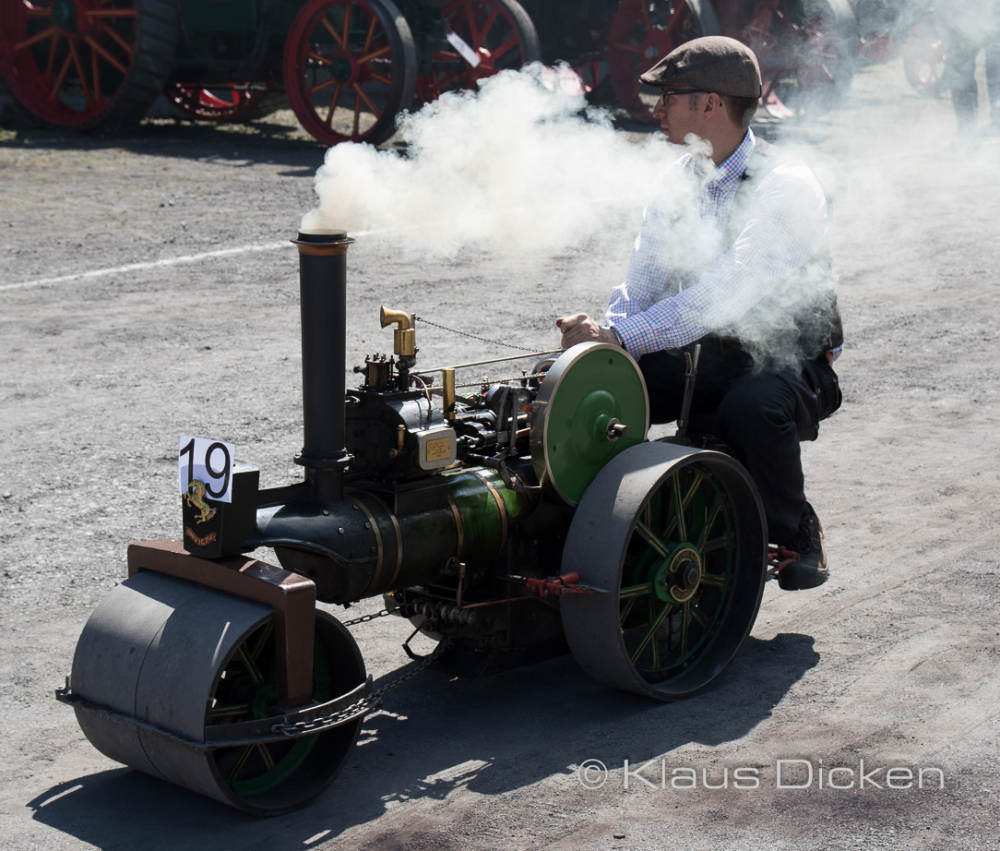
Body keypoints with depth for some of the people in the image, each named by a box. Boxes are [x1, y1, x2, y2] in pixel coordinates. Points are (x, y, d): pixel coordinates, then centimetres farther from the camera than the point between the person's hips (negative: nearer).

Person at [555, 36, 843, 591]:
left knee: (753, 406, -38)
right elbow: (641, 287, 0)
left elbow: (725, 293, -32)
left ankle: (795, 535, -10)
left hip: (791, 362, -6)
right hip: (706, 355, 6)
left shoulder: (788, 187, -20)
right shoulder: (678, 183, 3)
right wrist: (596, 336, -23)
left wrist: (620, 336, -40)